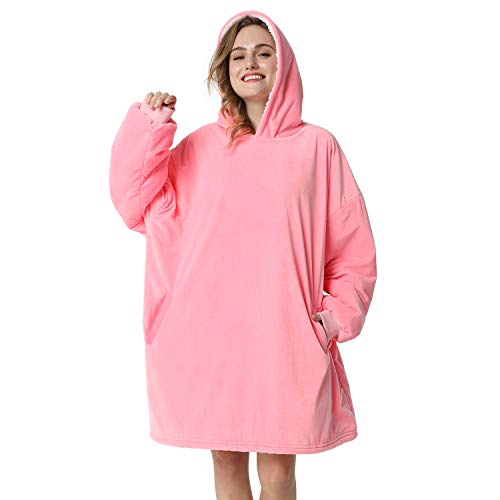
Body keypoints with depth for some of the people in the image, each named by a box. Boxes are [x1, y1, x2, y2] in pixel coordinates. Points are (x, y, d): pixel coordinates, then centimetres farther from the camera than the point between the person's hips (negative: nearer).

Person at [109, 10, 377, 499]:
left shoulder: (316, 145, 3)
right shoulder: (200, 146, 9)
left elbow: (353, 242, 5)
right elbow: (140, 204, 3)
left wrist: (336, 316, -2)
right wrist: (147, 128, -3)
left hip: (283, 332, -2)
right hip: (209, 329, 2)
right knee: (225, 454, 11)